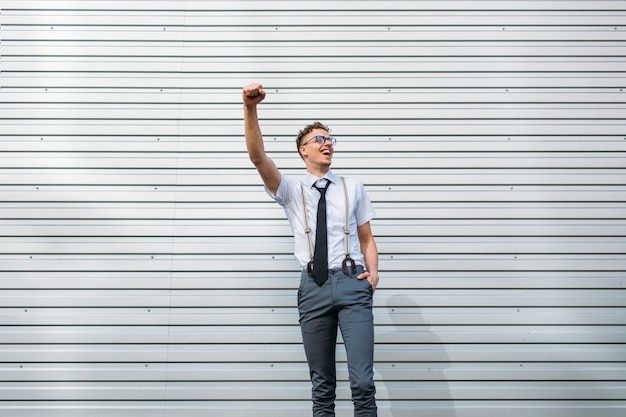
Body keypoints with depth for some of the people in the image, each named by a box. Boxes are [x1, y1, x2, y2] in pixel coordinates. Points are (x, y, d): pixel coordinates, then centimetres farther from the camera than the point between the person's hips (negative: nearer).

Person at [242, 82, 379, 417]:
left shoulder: (353, 188, 15)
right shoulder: (291, 190, 11)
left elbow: (367, 238, 15)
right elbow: (257, 156, -4)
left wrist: (373, 271, -4)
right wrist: (250, 108, -18)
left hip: (351, 281, 0)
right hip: (313, 286, 0)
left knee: (363, 381, -9)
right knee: (322, 384, 7)